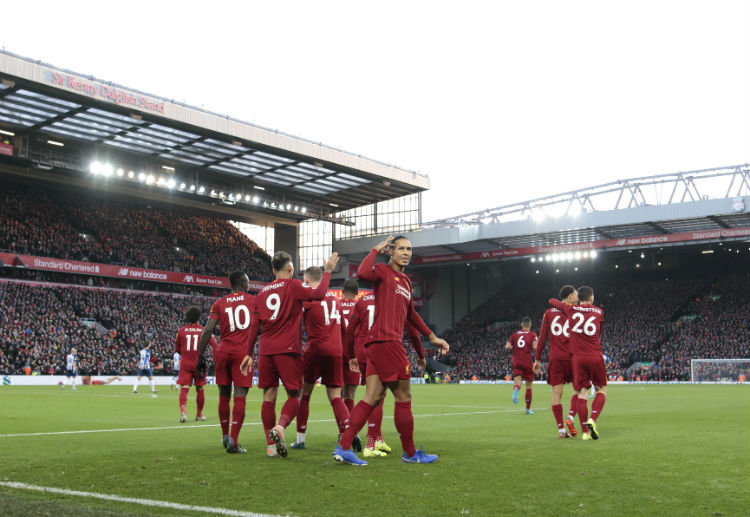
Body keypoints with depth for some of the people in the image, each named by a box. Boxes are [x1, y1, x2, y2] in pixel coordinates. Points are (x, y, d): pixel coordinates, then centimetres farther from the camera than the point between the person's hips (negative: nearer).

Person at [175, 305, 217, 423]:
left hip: (185, 364, 0)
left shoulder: (181, 331, 3)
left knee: (184, 389, -4)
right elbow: (214, 345, -9)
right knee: (200, 389, 13)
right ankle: (199, 414, 23)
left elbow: (177, 349, 12)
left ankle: (182, 410, -28)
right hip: (199, 364, 0)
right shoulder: (204, 331, -1)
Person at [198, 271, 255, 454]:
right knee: (239, 397, -5)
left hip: (223, 352, 2)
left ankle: (225, 436, 26)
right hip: (243, 353, -2)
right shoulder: (254, 301, 6)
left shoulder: (219, 303, 8)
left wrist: (200, 357, 1)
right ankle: (233, 441, -13)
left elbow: (208, 331, -1)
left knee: (224, 395, 15)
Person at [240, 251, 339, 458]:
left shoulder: (263, 292, 16)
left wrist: (249, 353, 19)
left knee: (269, 396, 6)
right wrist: (328, 271, -2)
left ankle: (271, 445, 4)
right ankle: (280, 426, -25)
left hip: (265, 350, 5)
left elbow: (255, 326, 16)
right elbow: (319, 294, -14)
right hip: (287, 349, -5)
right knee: (294, 395, 1)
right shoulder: (293, 285, 0)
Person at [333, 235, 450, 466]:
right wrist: (376, 250, -11)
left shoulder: (406, 282, 24)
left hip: (383, 343, 9)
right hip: (385, 341, -9)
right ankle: (410, 453, 10)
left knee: (372, 398, 3)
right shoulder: (383, 271, -2)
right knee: (404, 397, -1)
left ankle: (343, 448, 2)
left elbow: (411, 314, 34)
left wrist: (432, 337, 36)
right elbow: (362, 273, -25)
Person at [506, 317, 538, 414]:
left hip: (516, 363, 2)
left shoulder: (515, 334, 11)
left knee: (517, 382, -7)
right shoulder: (532, 334, 0)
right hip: (527, 362, -2)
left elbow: (507, 346, 1)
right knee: (529, 386, 10)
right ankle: (528, 409, 15)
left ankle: (516, 390, -45)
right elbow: (535, 347, -14)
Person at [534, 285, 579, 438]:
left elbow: (542, 337, 7)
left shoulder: (549, 312, 9)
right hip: (572, 357, -2)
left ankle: (561, 429, -1)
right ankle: (571, 417, -5)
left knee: (556, 394, 2)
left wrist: (537, 359, 11)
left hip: (555, 358, 2)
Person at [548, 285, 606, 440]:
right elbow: (598, 334, 16)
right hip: (595, 356, 0)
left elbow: (552, 301, 17)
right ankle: (592, 420, -8)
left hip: (578, 358, 0)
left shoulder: (571, 310, 4)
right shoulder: (599, 312, 7)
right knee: (601, 390, 13)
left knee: (581, 393, 2)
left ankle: (585, 431, -1)